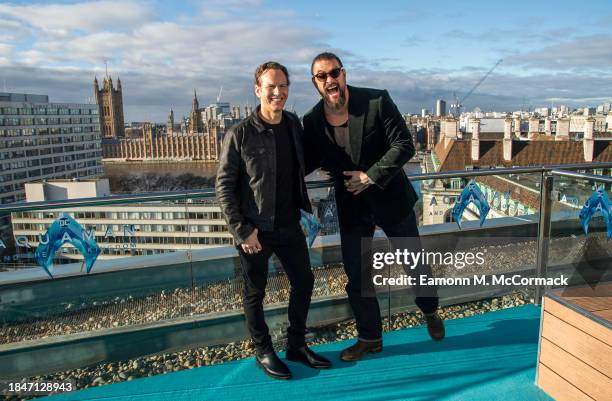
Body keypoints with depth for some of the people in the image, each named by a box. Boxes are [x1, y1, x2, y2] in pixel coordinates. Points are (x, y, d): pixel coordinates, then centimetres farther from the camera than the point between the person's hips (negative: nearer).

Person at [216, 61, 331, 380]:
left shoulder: (293, 124, 4)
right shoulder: (240, 133, -14)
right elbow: (224, 186, -12)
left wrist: (305, 207, 12)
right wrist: (242, 230, -15)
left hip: (289, 225, 6)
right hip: (256, 231, -5)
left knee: (304, 281, 13)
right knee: (255, 292, 10)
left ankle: (296, 345, 33)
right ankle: (263, 352, 30)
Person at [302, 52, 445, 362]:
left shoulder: (377, 101, -15)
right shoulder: (312, 121, -7)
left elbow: (404, 145, -16)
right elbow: (308, 161, 4)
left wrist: (371, 177, -22)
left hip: (390, 197, -2)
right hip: (351, 207, 2)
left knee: (415, 263, 16)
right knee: (356, 277, 8)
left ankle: (430, 312, 46)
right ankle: (369, 337, 30)